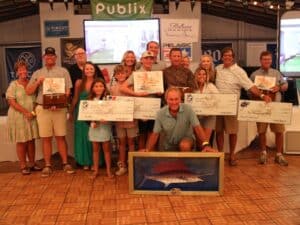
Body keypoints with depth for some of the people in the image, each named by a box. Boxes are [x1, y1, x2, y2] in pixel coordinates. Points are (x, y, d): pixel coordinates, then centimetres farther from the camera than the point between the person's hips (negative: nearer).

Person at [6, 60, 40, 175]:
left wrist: (34, 111, -5)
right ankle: (23, 166, 11)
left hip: (31, 116, 4)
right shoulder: (13, 85, -4)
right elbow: (11, 102, -11)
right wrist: (26, 112, -17)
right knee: (21, 141, 2)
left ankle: (32, 163, 20)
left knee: (31, 140, 9)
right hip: (18, 116, -4)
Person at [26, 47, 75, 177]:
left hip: (59, 108, -2)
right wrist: (38, 82, -7)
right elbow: (28, 91, 9)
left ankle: (65, 163, 11)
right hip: (42, 109, 2)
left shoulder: (63, 71, 6)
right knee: (46, 138, 5)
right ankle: (47, 166, 13)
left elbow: (68, 91, -1)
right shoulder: (37, 73, 13)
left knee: (60, 137, 2)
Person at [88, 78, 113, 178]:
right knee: (95, 149, 10)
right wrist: (93, 122, -14)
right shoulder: (90, 100, 4)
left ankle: (108, 170, 15)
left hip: (105, 126, -2)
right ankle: (96, 170, 20)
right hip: (94, 126, 2)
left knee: (106, 149, 5)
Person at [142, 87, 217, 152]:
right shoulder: (160, 113, -14)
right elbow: (155, 134, -9)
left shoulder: (187, 109, -19)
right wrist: (147, 149, -24)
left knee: (184, 145, -33)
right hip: (169, 146, 3)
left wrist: (206, 145, -33)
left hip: (186, 139, -2)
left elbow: (197, 128, -20)